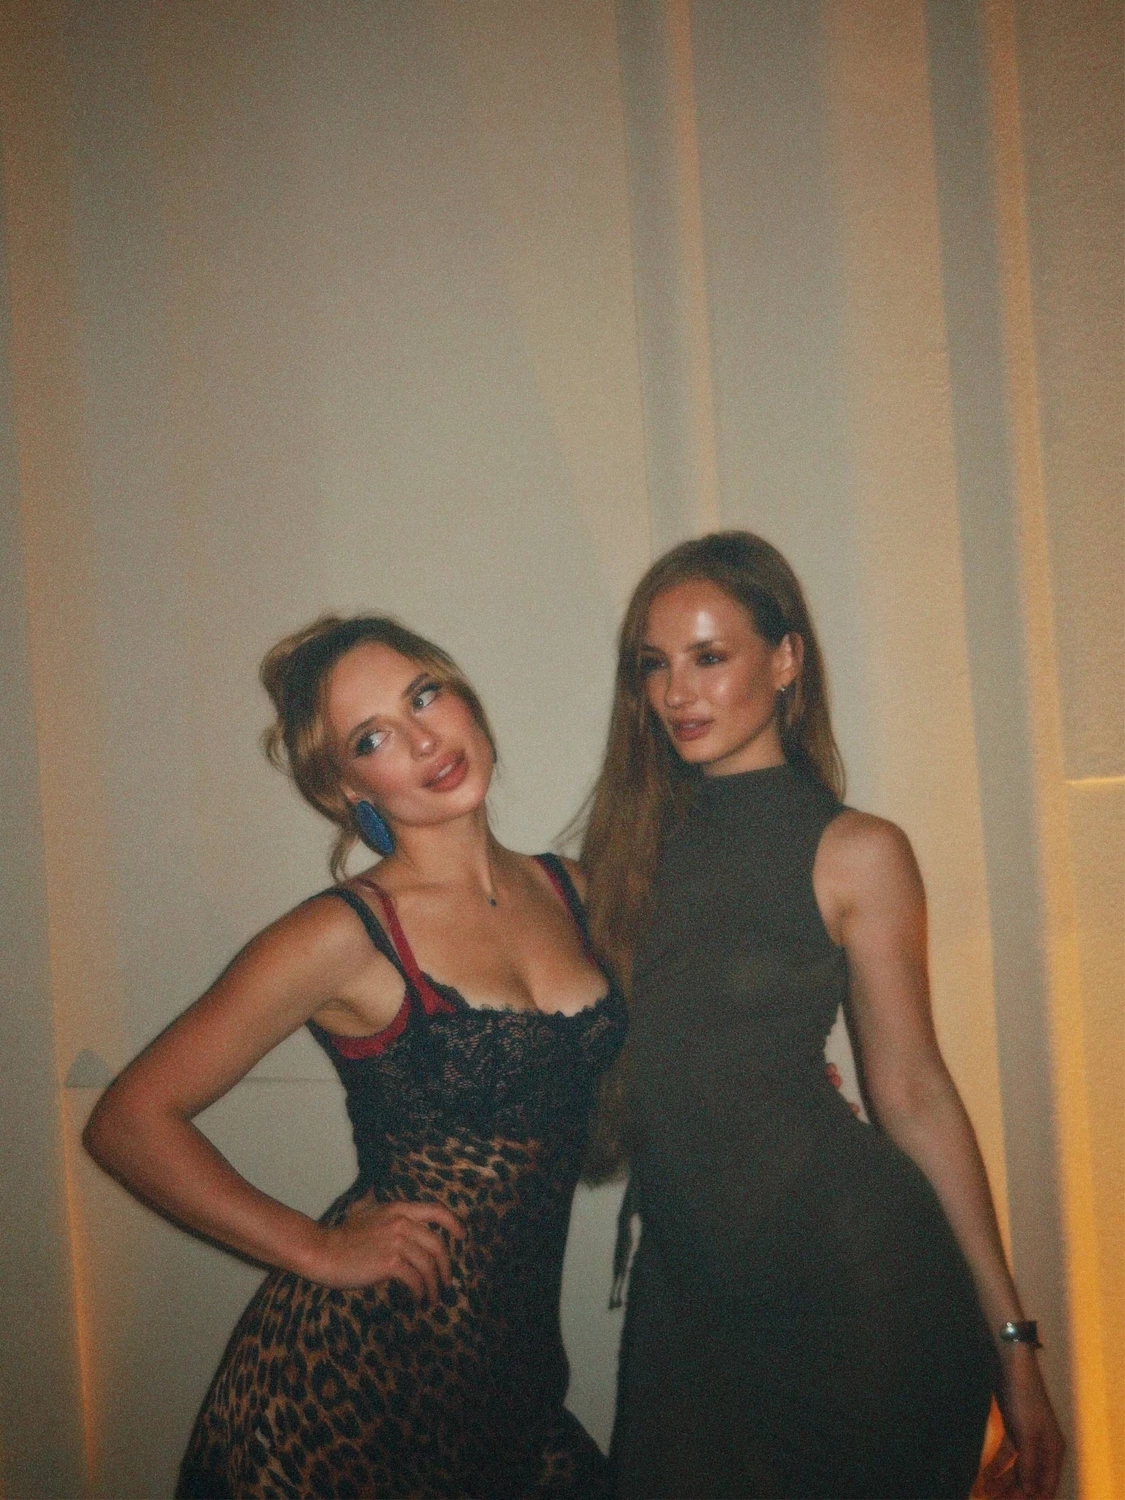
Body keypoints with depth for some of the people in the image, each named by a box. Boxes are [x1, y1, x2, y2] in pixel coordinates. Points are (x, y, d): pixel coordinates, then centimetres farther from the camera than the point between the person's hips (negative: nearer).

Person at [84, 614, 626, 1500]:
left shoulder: (572, 891, 4)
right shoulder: (348, 936, -11)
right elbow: (130, 1122, -10)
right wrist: (319, 1250, -12)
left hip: (518, 1361, 5)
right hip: (357, 1369, -5)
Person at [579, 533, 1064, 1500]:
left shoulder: (854, 853, -7)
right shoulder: (637, 841, 6)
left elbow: (913, 1095, -5)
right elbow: (614, 1065, 12)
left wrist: (1011, 1341, -4)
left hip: (848, 1283, -4)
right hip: (684, 1286, 5)